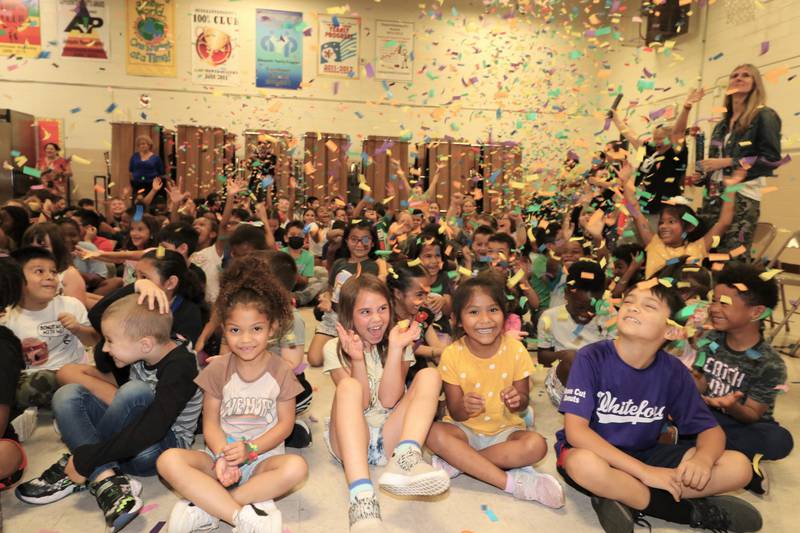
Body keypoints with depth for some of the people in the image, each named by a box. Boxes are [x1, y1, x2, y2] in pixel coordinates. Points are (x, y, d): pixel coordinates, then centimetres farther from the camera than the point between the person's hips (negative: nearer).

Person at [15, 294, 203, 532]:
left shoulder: (180, 369, -28)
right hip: (126, 437, 8)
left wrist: (84, 458, -32)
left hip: (159, 447, -8)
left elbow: (149, 432, -36)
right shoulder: (149, 348, -7)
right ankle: (107, 480, -26)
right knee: (67, 394, -10)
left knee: (135, 391, -34)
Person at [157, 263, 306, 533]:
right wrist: (222, 455, -20)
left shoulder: (281, 371, -4)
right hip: (220, 455, 1)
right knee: (169, 460, -26)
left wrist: (250, 449, -18)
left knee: (296, 467, -33)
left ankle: (207, 507, -25)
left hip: (263, 458, -1)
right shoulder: (218, 369, 0)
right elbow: (210, 422, -1)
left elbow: (285, 424, -3)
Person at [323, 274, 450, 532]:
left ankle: (404, 460, -40)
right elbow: (359, 401, -10)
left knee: (429, 375, -18)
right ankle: (362, 496, -47)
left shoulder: (400, 343, 5)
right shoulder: (334, 349, 1)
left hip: (391, 437, 2)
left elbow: (388, 400, -9)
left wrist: (395, 348, -18)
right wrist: (357, 359, -23)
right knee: (349, 387, -32)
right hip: (350, 439, -1)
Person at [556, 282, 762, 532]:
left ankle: (626, 501, -14)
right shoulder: (591, 358, -21)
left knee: (738, 467, -11)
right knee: (583, 463, -40)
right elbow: (575, 430, -25)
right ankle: (695, 511, -16)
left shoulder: (673, 370, -8)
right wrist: (644, 472, -29)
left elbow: (711, 429, 0)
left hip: (645, 454, 4)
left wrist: (703, 458, -25)